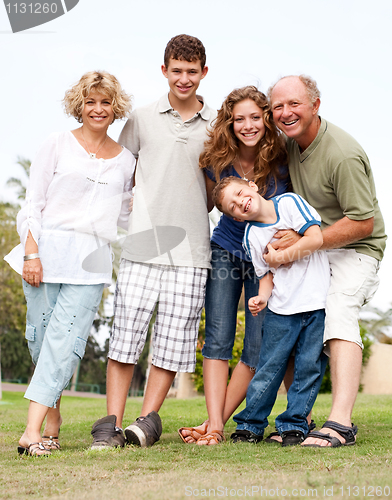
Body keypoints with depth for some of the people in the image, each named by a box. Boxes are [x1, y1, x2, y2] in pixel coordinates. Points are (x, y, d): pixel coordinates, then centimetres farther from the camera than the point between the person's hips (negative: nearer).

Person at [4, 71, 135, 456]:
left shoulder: (125, 160, 15)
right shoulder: (58, 145, 8)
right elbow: (34, 203, 3)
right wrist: (31, 252, -7)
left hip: (90, 262, 1)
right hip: (47, 250, -1)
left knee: (65, 339, -11)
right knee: (42, 334, -1)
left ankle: (33, 430, -15)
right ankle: (52, 415, 18)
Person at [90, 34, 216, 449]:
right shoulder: (142, 120, 10)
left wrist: (191, 214, 6)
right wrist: (130, 211, 6)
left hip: (190, 248, 1)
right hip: (142, 243, -1)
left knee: (174, 338, 0)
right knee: (125, 331, -4)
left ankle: (148, 419, 9)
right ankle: (112, 421, 3)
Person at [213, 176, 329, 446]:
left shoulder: (289, 202, -3)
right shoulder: (252, 237, 3)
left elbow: (315, 238, -11)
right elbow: (267, 275, 8)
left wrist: (280, 257, -7)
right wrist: (262, 298, -10)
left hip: (318, 302, -2)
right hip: (281, 309, 2)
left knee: (309, 365, -1)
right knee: (269, 366, 1)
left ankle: (293, 424, 11)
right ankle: (250, 425, 14)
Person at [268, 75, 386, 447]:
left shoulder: (342, 155, -24)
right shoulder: (290, 142, 2)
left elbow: (363, 223, -24)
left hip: (355, 249, -8)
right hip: (312, 247, 8)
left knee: (338, 310, -29)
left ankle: (341, 422, -39)